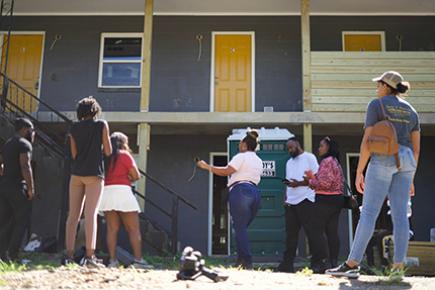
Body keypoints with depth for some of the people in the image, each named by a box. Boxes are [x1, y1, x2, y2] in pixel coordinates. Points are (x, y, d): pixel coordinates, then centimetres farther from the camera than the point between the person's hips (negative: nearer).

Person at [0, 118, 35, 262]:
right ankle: (13, 254, -5)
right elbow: (25, 166, -19)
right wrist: (31, 188, -17)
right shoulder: (24, 144, -9)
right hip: (17, 187, -8)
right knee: (22, 220, -2)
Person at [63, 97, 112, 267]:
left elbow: (74, 154, 12)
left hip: (76, 173, 4)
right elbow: (108, 152, 1)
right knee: (91, 214, -8)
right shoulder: (101, 125, 1)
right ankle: (89, 256, -12)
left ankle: (69, 255, 2)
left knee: (73, 215, 5)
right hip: (94, 173, -4)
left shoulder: (74, 127, 12)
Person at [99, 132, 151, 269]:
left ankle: (113, 260, -1)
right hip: (122, 191, -5)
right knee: (134, 229, 0)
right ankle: (138, 260, -4)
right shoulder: (124, 155, 1)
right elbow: (137, 176, -1)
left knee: (112, 229, 4)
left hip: (106, 191, 5)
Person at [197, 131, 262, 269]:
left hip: (240, 191, -8)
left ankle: (247, 262, -12)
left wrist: (207, 167, -2)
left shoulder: (241, 156, -1)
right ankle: (241, 261, 5)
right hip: (255, 193, 8)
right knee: (242, 228, 12)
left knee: (240, 228, -7)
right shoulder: (259, 161, 24)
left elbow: (226, 171, -10)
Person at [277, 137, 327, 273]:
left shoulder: (309, 157, 3)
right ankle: (287, 264, 6)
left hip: (305, 200, -7)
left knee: (313, 231, -7)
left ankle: (319, 262, -4)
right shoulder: (289, 162, 24)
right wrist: (286, 198, 11)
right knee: (290, 233, 4)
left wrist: (299, 183, -16)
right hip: (291, 202, 7)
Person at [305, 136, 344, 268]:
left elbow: (324, 182, -19)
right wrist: (313, 177, 10)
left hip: (325, 200, -9)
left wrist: (310, 181, -3)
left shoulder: (326, 161, -11)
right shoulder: (335, 161, 19)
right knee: (332, 232, 7)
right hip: (336, 199, 9)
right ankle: (334, 262, 8)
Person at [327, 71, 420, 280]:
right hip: (406, 160, 6)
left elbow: (367, 141, -6)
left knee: (368, 212, -8)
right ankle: (398, 267, -1)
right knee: (400, 215, 2)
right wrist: (411, 178, 19)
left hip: (383, 158, -6)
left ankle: (352, 265, -9)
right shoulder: (411, 111, 18)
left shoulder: (377, 105, 1)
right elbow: (416, 148, 15)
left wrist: (359, 172, -5)